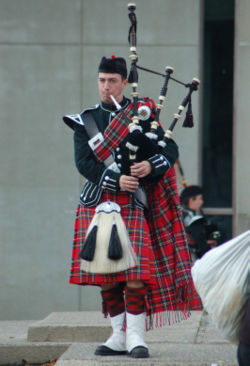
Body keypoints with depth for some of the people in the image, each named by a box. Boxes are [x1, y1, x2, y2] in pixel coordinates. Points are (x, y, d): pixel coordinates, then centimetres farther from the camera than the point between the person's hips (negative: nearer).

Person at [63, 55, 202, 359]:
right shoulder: (85, 121, 10)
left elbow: (171, 149, 4)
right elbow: (83, 162, -2)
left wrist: (151, 166, -17)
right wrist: (115, 181, -16)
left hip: (131, 203, -2)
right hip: (97, 203, 2)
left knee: (135, 272, -11)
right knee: (105, 275, 4)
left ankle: (135, 336, -5)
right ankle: (119, 336, 13)